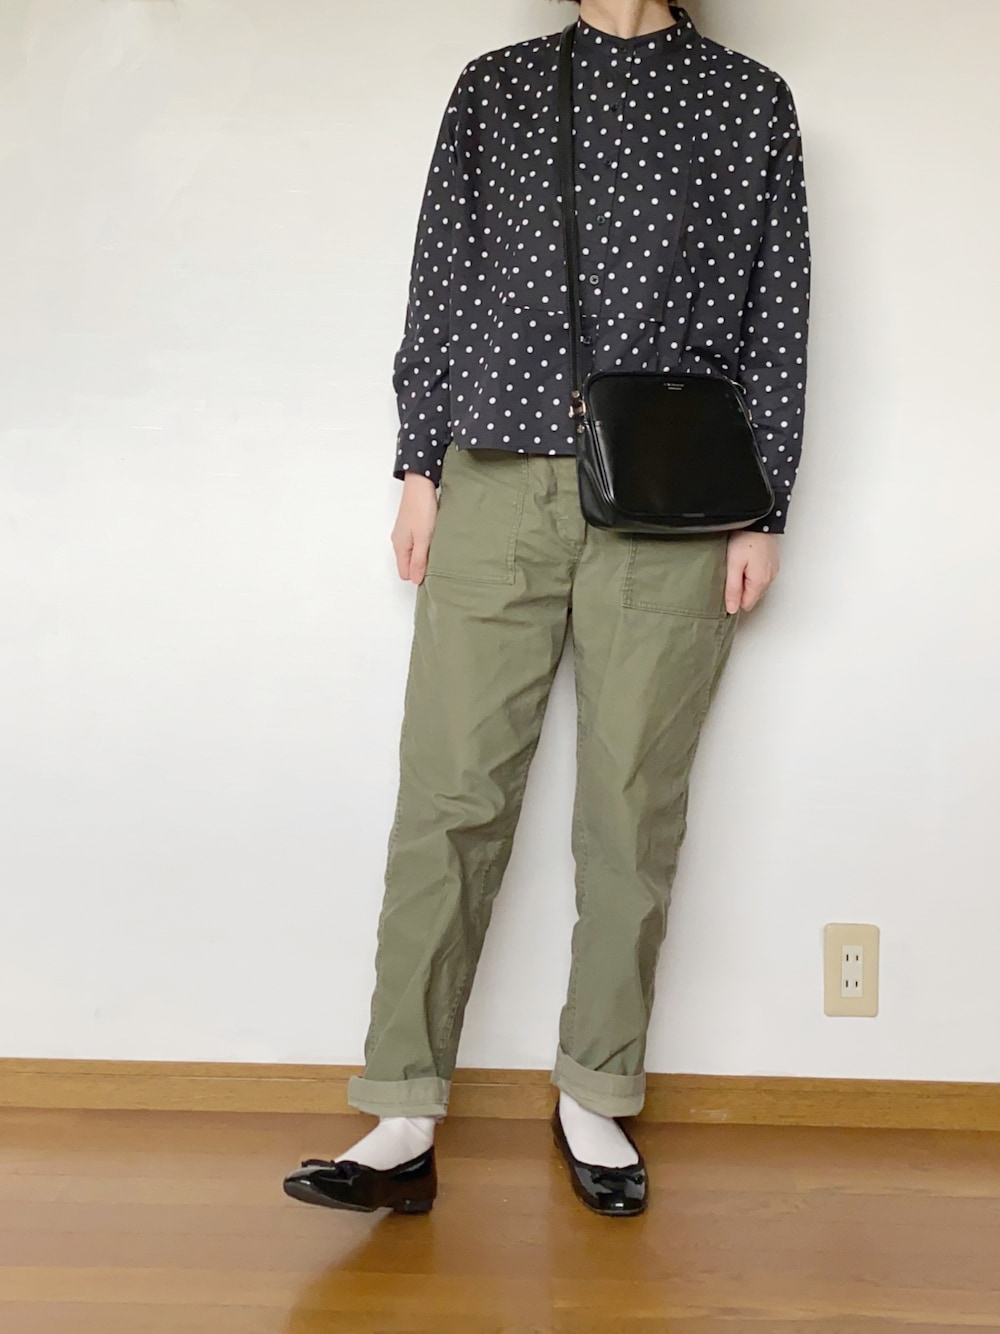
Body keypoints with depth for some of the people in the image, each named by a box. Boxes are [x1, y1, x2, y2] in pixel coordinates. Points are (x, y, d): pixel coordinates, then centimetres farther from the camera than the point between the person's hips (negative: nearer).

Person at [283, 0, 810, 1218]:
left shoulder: (749, 101, 11)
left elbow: (776, 310, 7)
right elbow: (440, 280, 14)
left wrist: (763, 511, 1)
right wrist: (419, 465, 7)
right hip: (496, 485, 1)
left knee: (633, 808, 2)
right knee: (449, 793, -3)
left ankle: (596, 1100, 17)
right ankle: (405, 1123, 3)